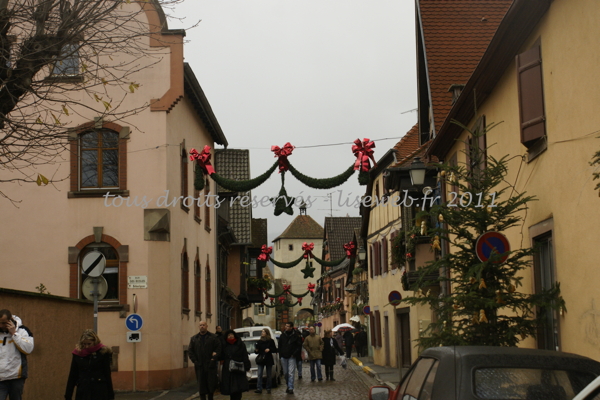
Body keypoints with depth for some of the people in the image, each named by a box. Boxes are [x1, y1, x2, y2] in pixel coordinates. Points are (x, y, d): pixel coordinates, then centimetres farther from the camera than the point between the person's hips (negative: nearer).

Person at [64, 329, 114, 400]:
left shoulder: (103, 352, -4)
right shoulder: (78, 353, 3)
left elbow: (107, 375, -1)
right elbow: (72, 375, 8)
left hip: (99, 392, -2)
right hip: (82, 391, 3)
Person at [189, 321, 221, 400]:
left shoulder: (214, 337, 5)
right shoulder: (194, 338, 12)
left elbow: (218, 348, -1)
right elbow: (190, 350, 8)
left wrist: (214, 358, -12)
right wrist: (195, 361, -3)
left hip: (210, 365, -2)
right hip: (199, 366, 2)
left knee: (211, 383, 1)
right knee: (201, 385, 2)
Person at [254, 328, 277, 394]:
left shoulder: (271, 341, 1)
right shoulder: (259, 342, 10)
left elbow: (275, 350, 0)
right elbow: (257, 350, 17)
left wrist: (269, 349, -16)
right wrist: (256, 351, -5)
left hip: (269, 360, -2)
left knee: (268, 375, 4)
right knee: (260, 374, -9)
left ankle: (268, 388, 12)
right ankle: (259, 388, -12)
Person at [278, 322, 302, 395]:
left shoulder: (296, 335, -5)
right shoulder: (283, 335, 5)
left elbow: (299, 346, -1)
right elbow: (280, 345, 14)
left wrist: (294, 354, -8)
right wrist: (280, 354, 5)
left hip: (291, 357, -4)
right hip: (283, 357, 4)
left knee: (290, 373, -8)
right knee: (285, 373, 9)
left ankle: (291, 388, -7)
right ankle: (289, 386, 23)